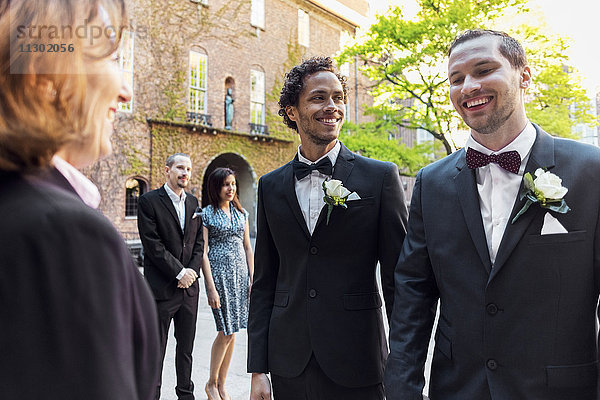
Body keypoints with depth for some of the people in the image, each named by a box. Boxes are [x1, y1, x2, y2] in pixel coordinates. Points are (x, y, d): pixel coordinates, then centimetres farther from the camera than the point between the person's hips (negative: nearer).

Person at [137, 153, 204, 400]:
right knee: (156, 349, 5)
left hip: (189, 287, 5)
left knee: (186, 347, 15)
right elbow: (153, 245, -13)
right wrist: (179, 272, -14)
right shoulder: (149, 201, -6)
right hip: (161, 287, -5)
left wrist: (192, 272, -4)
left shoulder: (193, 202, 12)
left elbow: (198, 243, 11)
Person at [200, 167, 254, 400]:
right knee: (226, 330, -5)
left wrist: (252, 278, 6)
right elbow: (203, 253, -7)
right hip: (219, 272, -5)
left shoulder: (241, 213, 11)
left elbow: (247, 247, 13)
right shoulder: (206, 214, -4)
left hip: (240, 273, 5)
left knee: (231, 331, 8)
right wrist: (211, 288, -12)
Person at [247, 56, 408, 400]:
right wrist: (258, 369, 4)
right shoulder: (271, 186, 4)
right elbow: (264, 282, 6)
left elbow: (397, 278, -4)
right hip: (288, 365, 3)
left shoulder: (381, 177, -5)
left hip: (355, 366, -2)